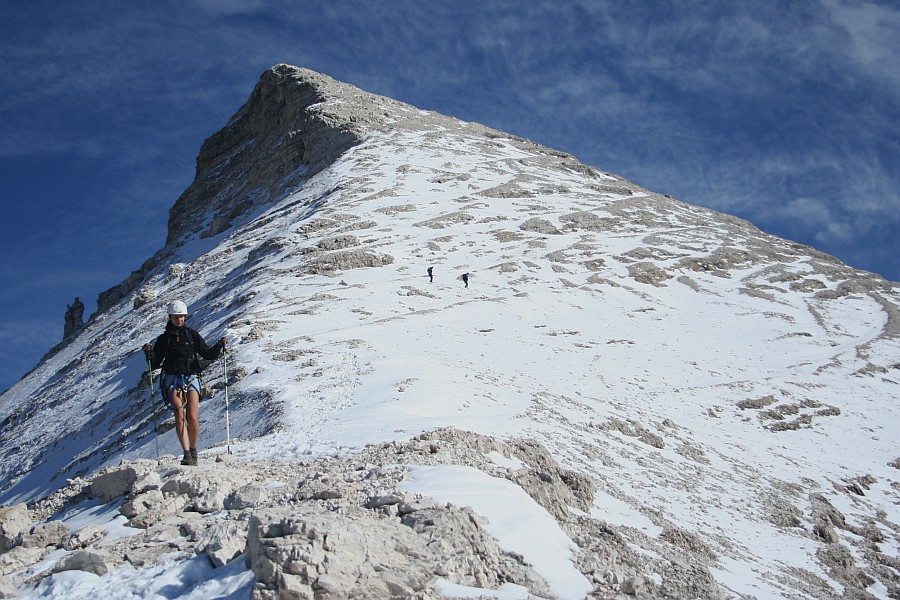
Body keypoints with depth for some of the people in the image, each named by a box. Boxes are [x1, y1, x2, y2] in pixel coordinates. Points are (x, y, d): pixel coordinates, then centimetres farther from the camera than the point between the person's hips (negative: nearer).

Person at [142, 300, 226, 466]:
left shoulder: (192, 335, 12)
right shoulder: (164, 339, 12)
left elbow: (208, 354, 9)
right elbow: (155, 364, 9)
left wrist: (219, 346, -8)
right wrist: (149, 353, -9)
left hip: (191, 378, 0)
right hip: (172, 379, 0)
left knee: (193, 418, -11)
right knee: (180, 415, -18)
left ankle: (193, 451, 9)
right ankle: (187, 454, -21)